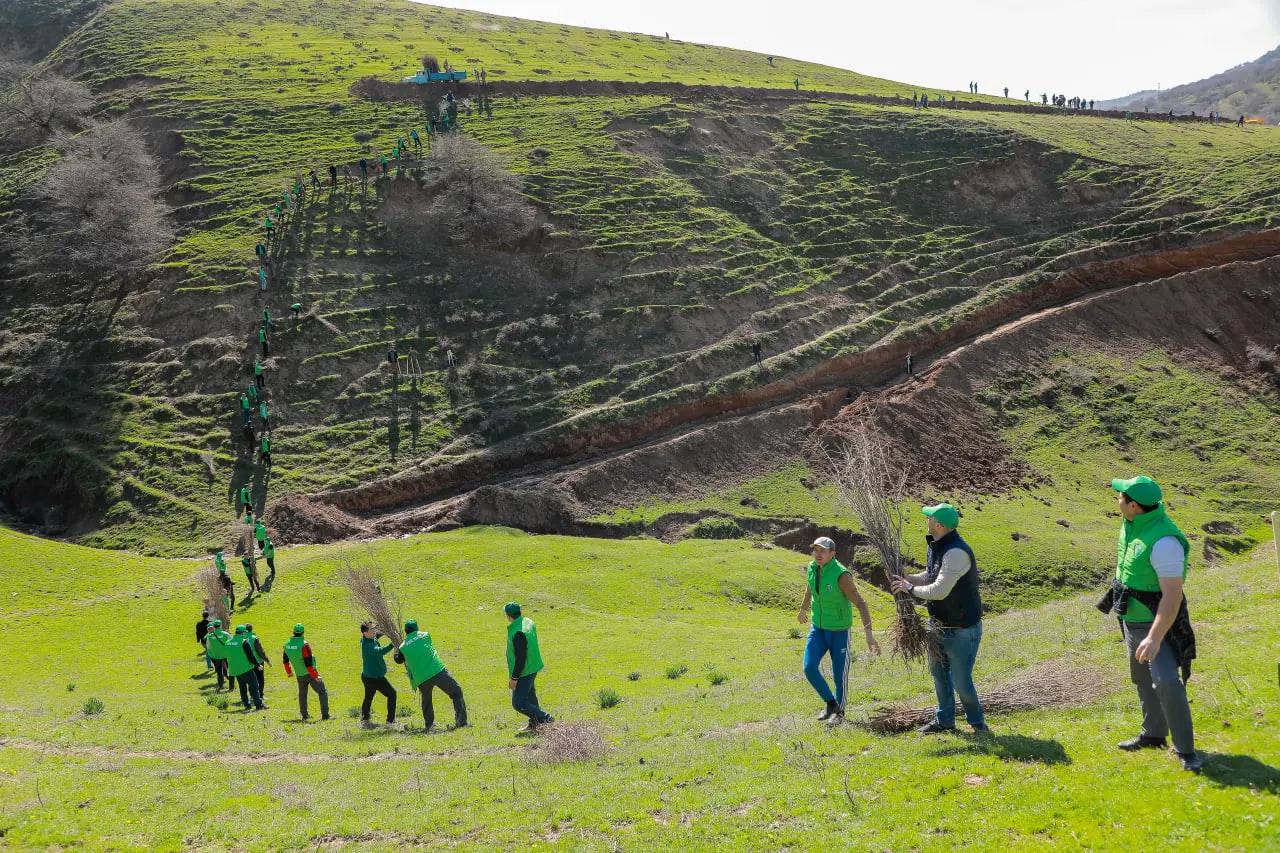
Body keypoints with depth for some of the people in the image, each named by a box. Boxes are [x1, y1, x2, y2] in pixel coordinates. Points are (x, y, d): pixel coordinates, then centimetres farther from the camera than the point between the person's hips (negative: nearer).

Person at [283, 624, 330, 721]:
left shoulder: (287, 644, -1)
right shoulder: (304, 645, -23)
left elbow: (286, 660, 13)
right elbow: (308, 663, -25)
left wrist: (289, 672, 28)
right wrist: (315, 676, -19)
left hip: (299, 675, 6)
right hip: (310, 673, -6)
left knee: (302, 694, 23)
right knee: (323, 692, 3)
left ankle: (304, 715, 25)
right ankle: (325, 714, -2)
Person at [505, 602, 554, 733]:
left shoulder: (518, 633, -29)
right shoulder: (529, 622, 1)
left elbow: (520, 658, -28)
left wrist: (514, 678, -21)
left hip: (524, 672, -10)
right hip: (532, 668, 10)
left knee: (518, 703, -4)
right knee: (530, 697, 23)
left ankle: (545, 718, -6)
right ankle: (533, 724, 34)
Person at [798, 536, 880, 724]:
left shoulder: (841, 575, -27)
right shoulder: (812, 569, -7)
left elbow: (860, 604, -28)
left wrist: (869, 634, -38)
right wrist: (803, 610, 35)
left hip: (839, 631, -5)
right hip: (818, 628, 5)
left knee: (839, 674, 8)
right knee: (810, 667, -8)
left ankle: (839, 711, 34)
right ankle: (830, 703, 17)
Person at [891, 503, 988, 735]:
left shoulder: (957, 553, -28)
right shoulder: (936, 546, 3)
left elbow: (939, 591, -31)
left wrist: (910, 589, -16)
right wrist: (908, 578, -1)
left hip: (962, 629, -10)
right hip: (938, 624, 10)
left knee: (961, 681, -2)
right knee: (938, 672, 20)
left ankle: (977, 722, 19)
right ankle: (945, 720, 35)